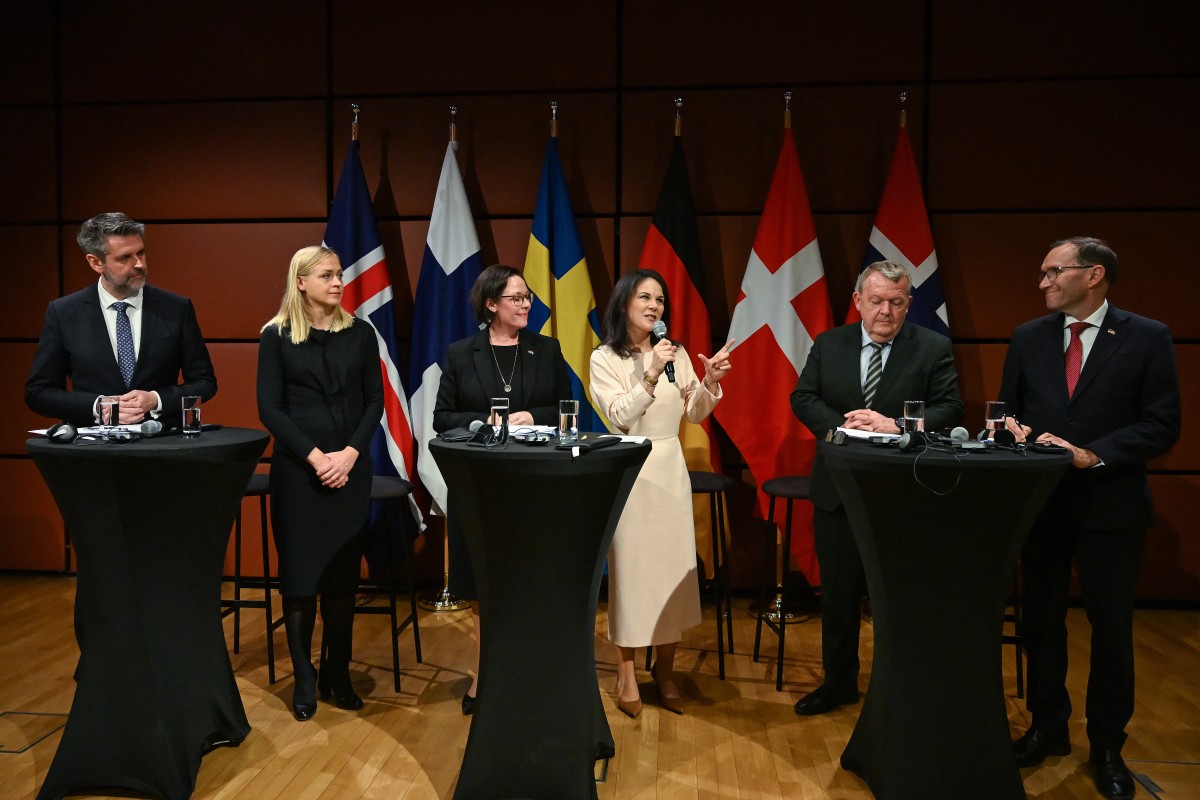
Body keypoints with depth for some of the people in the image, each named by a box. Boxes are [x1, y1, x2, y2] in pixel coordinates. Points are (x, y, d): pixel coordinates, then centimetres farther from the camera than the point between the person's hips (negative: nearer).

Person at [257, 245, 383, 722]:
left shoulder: (360, 333, 6)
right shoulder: (277, 336, 0)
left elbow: (374, 400, 4)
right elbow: (269, 408, -4)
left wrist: (350, 453, -10)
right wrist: (314, 456, -14)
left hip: (351, 468, 2)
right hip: (297, 469, -2)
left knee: (343, 573, 6)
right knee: (299, 572, 3)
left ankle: (338, 673, 19)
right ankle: (304, 679, 16)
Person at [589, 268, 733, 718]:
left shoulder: (676, 353, 6)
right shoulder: (605, 358, -4)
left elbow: (695, 414, 7)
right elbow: (620, 417, -14)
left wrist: (710, 382, -11)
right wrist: (651, 374, -24)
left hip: (670, 467, 4)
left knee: (673, 564, 6)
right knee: (629, 566, 1)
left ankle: (665, 668, 23)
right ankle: (627, 672, 17)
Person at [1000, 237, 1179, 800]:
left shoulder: (1147, 338, -4)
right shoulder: (1028, 337, 6)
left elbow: (1162, 425, -8)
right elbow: (1008, 406, 10)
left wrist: (1092, 454, -19)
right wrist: (1012, 426, -13)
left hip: (1110, 504, -3)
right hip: (1041, 500, 3)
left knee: (1111, 626, 8)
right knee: (1041, 619, 13)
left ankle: (1107, 746, 25)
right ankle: (1048, 727, 30)